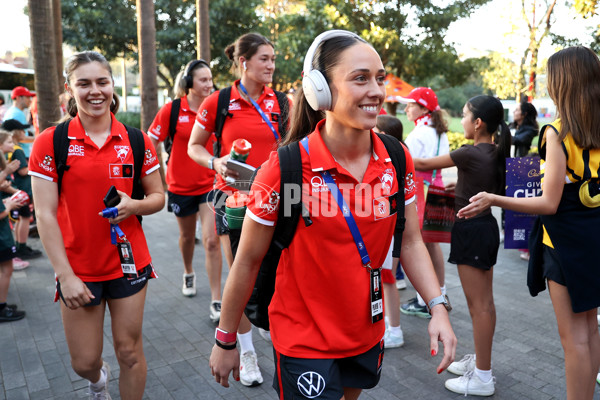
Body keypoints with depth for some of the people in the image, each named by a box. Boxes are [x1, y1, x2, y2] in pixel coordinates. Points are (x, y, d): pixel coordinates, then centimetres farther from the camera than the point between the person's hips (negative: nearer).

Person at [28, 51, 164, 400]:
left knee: (130, 353, 9)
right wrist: (65, 275, -11)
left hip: (129, 262, 1)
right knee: (84, 362, 12)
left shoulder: (136, 141, -1)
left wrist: (134, 205, -18)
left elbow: (158, 197, 5)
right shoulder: (50, 142, -6)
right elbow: (45, 215, -7)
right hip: (78, 269, 0)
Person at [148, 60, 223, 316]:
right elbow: (151, 141, -2)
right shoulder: (172, 109, -8)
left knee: (212, 241, -8)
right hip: (180, 185, 1)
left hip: (210, 183, 0)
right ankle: (188, 273, 50)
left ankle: (216, 302, -1)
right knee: (187, 236, 20)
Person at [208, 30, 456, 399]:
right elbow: (248, 262, -13)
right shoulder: (286, 169, -23)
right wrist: (226, 341, -4)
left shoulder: (397, 160, -8)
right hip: (304, 343, -5)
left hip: (368, 333, 6)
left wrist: (438, 307, -11)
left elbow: (410, 242, 1)